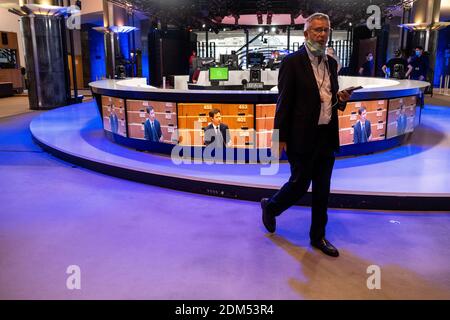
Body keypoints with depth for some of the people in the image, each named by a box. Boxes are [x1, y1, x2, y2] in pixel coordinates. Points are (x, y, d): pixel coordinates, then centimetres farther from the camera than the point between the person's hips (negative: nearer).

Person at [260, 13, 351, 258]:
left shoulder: (331, 63, 11)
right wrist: (281, 138, -11)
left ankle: (318, 237, 27)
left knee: (322, 191, 12)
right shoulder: (292, 62, -9)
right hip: (302, 137, -6)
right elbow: (284, 102, -10)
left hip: (327, 137, 6)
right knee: (299, 185, 5)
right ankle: (270, 207, 35)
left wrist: (340, 99, -4)